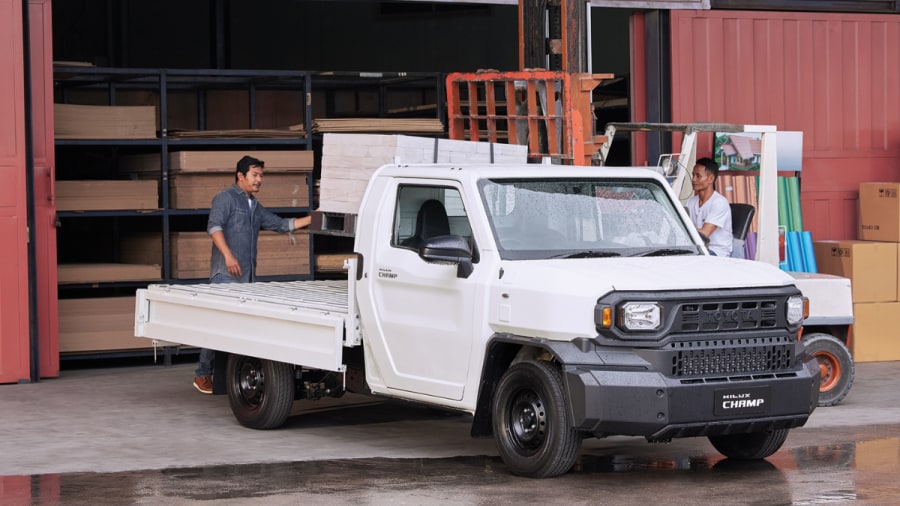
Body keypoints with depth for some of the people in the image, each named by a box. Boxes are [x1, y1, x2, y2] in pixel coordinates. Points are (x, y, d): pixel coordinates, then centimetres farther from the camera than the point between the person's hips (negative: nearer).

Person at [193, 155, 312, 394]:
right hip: (225, 275, -8)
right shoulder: (225, 198, -1)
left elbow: (281, 224, 25)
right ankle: (202, 375, -6)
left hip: (247, 276, 8)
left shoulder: (255, 207, 24)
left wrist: (311, 219, 17)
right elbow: (214, 226, -14)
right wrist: (228, 255, -25)